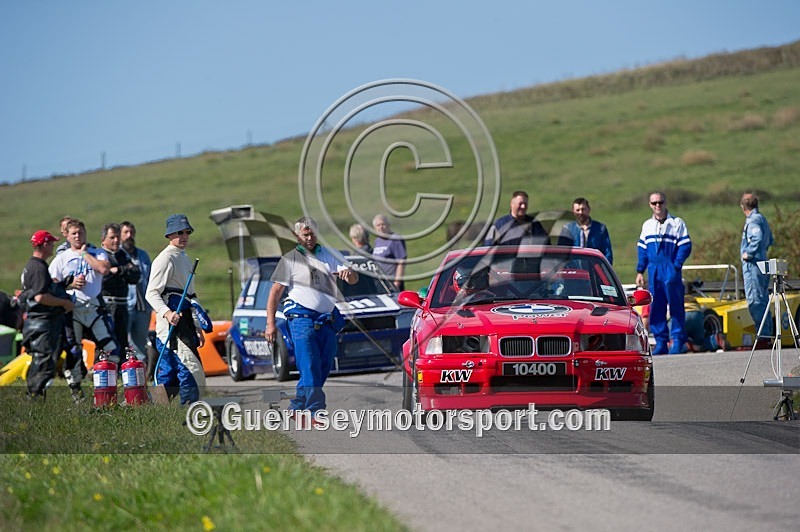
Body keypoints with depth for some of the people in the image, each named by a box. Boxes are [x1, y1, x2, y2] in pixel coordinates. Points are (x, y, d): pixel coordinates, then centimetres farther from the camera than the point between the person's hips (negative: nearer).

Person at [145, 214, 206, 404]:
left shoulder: (185, 259, 24)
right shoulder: (166, 259, -7)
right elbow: (152, 293, -14)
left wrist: (197, 327, 26)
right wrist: (167, 313, -30)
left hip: (185, 324, 10)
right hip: (171, 324, -10)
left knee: (169, 375, 8)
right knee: (192, 370, -16)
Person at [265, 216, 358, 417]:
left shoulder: (327, 255, 17)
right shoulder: (290, 259, 5)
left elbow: (354, 279, 12)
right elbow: (275, 292, 2)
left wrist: (348, 273, -14)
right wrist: (270, 323, -8)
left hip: (327, 321, 5)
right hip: (302, 319, -5)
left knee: (323, 368, 6)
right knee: (310, 370, -12)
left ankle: (296, 409, 19)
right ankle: (316, 413, -15)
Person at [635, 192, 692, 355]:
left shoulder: (676, 223, 2)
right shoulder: (647, 225, 16)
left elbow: (685, 246, -2)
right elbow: (642, 249, 18)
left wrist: (676, 266, -12)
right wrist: (640, 271, 11)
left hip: (670, 270, -4)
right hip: (653, 271, 4)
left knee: (676, 306, -5)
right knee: (656, 308, 3)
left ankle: (678, 341, -2)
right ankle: (661, 342, 8)